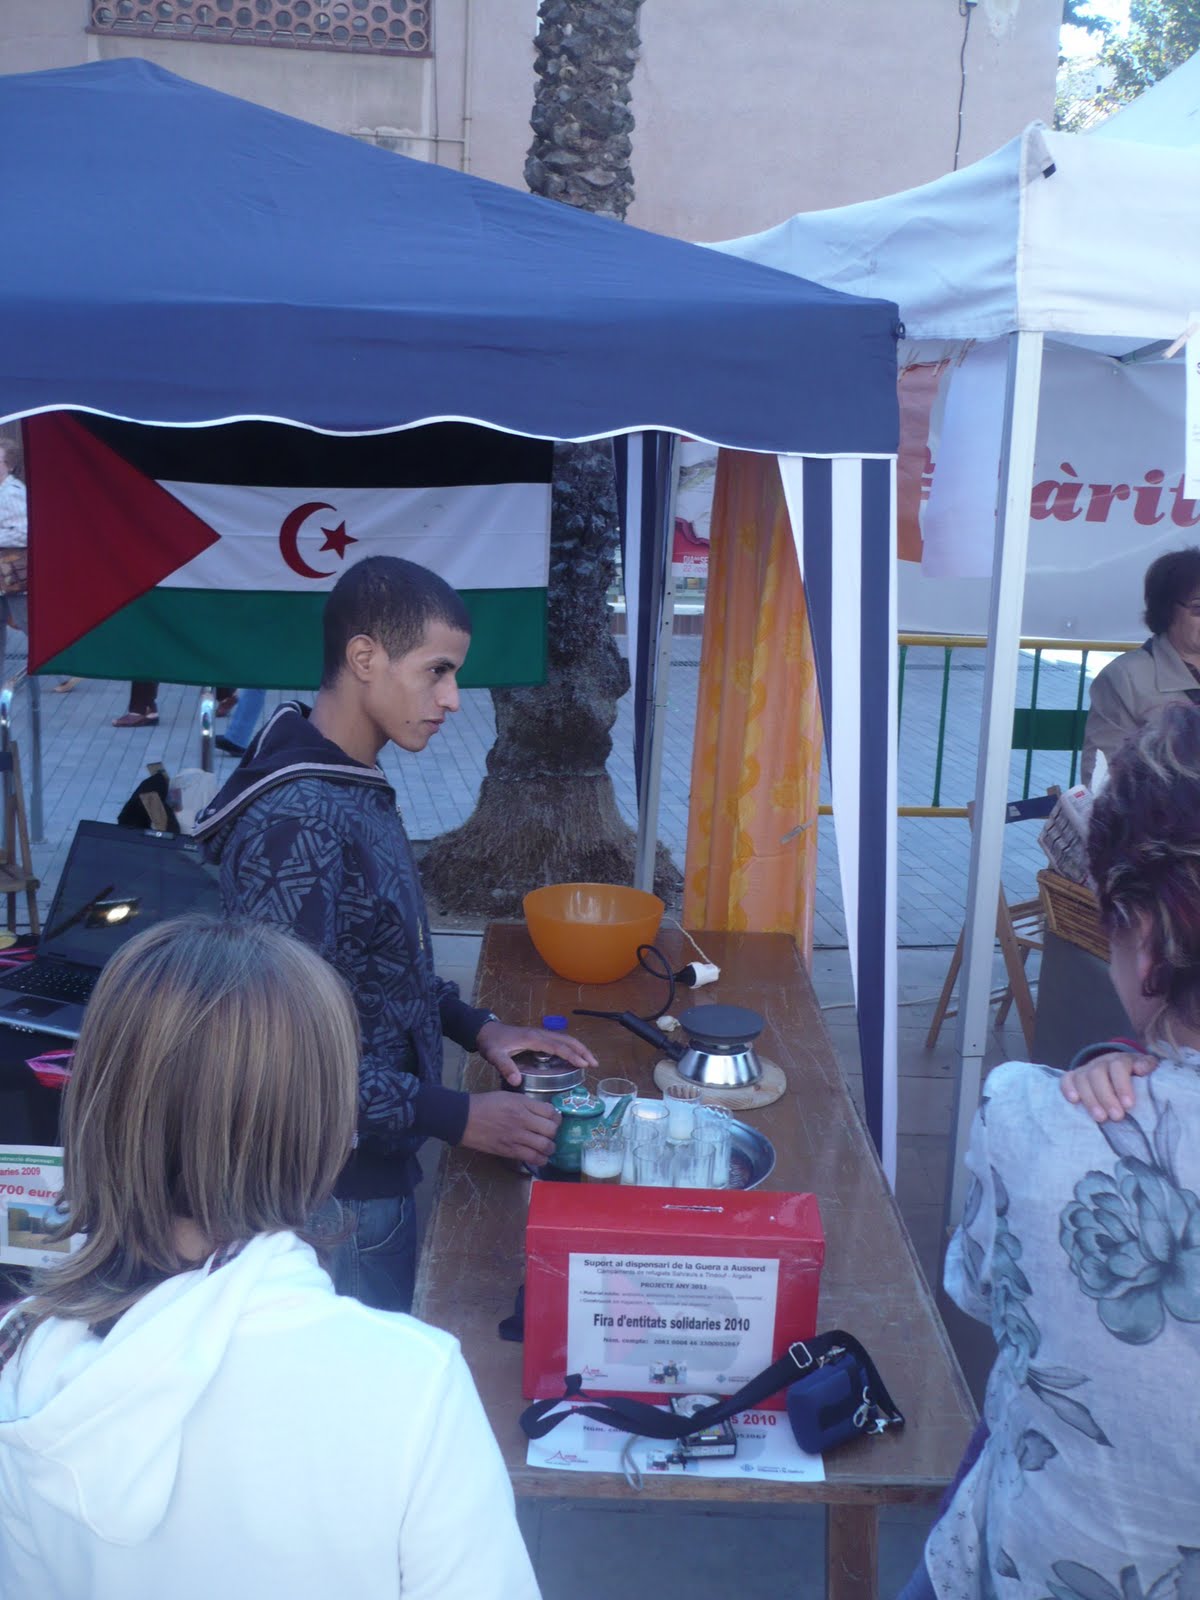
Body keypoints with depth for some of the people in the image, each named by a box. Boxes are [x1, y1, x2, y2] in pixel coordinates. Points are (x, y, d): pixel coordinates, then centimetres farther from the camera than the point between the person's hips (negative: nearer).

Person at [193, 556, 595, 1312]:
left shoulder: (357, 787, 4)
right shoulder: (292, 822, -26)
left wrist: (477, 1027, 5)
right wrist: (460, 1119, -22)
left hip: (381, 1165, 9)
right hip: (338, 1192, -9)